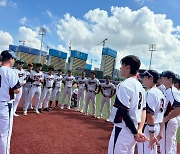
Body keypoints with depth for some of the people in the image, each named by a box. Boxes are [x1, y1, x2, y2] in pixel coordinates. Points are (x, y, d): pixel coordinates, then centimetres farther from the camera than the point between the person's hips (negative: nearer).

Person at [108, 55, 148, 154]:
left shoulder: (124, 85, -18)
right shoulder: (140, 86, 9)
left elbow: (124, 112, -21)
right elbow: (143, 110, 8)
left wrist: (135, 133, -13)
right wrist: (139, 130, 0)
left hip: (122, 130, -8)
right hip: (133, 130, 9)